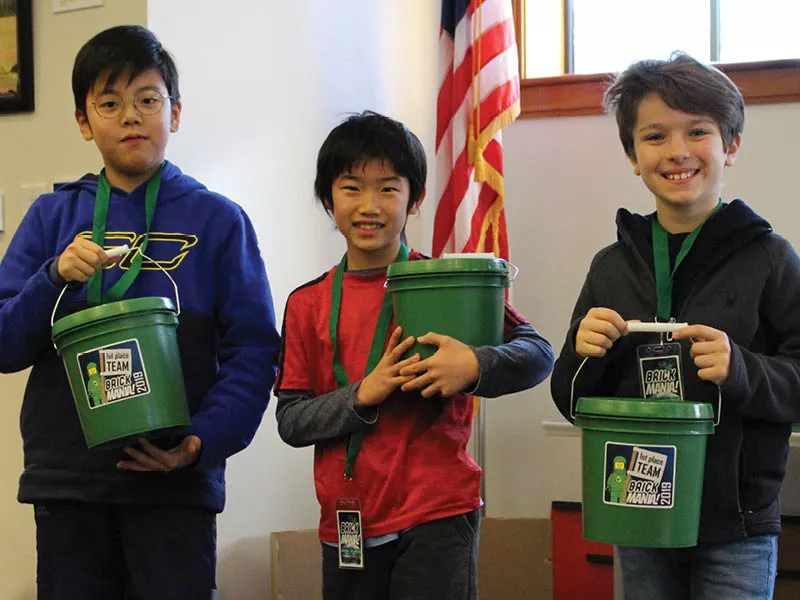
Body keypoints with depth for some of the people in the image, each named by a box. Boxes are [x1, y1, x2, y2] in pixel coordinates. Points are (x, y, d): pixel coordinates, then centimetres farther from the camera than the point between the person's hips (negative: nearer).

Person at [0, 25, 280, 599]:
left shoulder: (217, 219, 2)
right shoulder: (52, 217, 8)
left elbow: (254, 349, -3)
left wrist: (204, 440, -16)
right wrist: (56, 278, -12)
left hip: (175, 480, -2)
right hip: (66, 478, 2)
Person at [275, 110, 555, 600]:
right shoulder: (308, 304, 6)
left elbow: (538, 354, -4)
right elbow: (291, 420, 2)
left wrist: (473, 367, -23)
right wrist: (362, 394, -14)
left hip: (436, 518, -3)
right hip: (348, 524, 3)